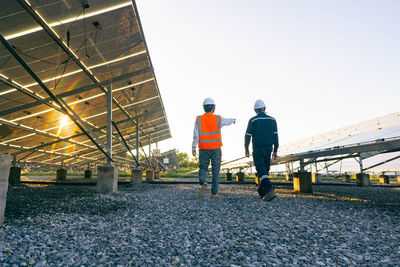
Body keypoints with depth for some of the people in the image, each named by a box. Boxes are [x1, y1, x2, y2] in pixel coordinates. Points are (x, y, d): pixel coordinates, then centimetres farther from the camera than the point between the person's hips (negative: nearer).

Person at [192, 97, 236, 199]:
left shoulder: (198, 119, -5)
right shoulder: (218, 119, -3)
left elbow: (196, 135, -10)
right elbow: (227, 121, 19)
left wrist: (193, 148, -3)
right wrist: (233, 120, 41)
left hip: (204, 149, 0)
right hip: (216, 149, 0)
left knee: (203, 169, 13)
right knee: (215, 171, 9)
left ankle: (203, 183, -15)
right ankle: (214, 193, 10)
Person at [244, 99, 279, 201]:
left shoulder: (253, 121, -8)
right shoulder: (272, 120, 3)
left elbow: (248, 136, -5)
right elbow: (275, 136, 2)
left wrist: (246, 149, 7)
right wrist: (275, 151, 7)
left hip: (257, 150, -4)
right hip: (268, 149, 4)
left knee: (262, 171, -6)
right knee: (265, 170, 16)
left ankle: (270, 190, -25)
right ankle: (261, 191, 29)